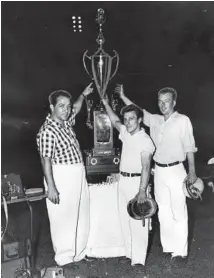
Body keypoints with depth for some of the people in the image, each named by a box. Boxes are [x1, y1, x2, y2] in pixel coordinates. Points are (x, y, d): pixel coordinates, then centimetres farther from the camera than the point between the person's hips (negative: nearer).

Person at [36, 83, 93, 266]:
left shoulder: (66, 122, 6)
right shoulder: (47, 131, -18)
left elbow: (76, 109, 31)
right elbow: (46, 160, -19)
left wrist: (83, 95, 27)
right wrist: (51, 187, -20)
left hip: (78, 175, 9)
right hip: (62, 177, -9)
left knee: (81, 215, 16)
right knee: (63, 218, 4)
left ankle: (79, 252, 32)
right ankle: (65, 258, 21)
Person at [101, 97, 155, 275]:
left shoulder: (145, 140, -14)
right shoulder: (125, 133, 8)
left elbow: (146, 167, -21)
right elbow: (115, 121, 27)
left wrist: (142, 190, -28)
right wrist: (106, 103, 27)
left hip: (136, 182, -8)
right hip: (123, 181, 8)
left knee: (137, 222, -6)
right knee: (125, 219, 11)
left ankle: (139, 260, 0)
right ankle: (130, 253, 22)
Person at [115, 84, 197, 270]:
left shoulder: (183, 120, -6)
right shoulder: (155, 120, 9)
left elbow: (189, 147, -6)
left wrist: (192, 171, -9)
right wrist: (122, 96, 8)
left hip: (175, 170, -5)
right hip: (159, 171, 5)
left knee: (178, 213, -2)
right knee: (164, 212, 11)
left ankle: (180, 253, 8)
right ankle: (168, 248, 22)